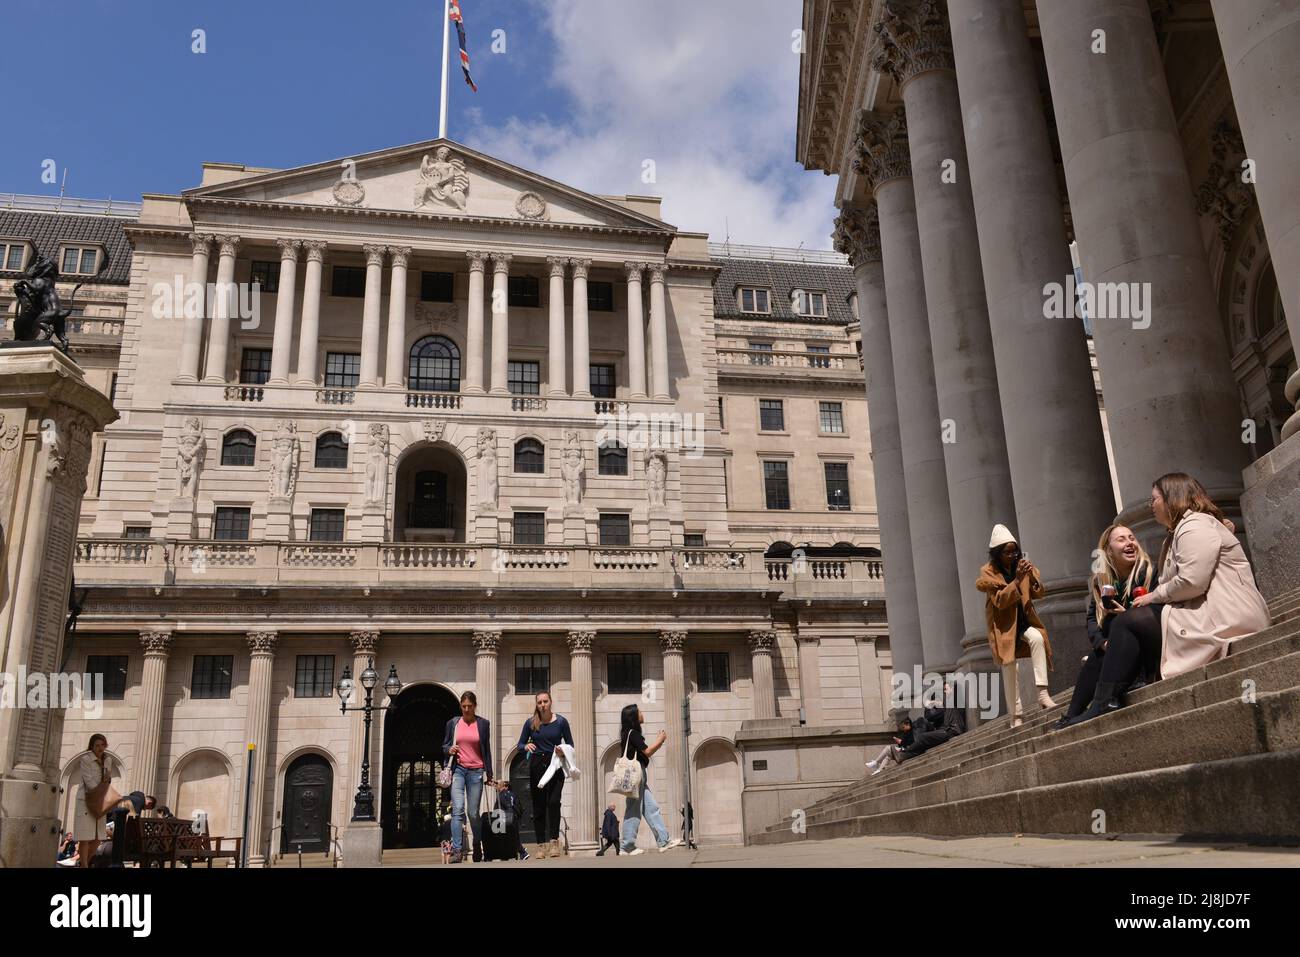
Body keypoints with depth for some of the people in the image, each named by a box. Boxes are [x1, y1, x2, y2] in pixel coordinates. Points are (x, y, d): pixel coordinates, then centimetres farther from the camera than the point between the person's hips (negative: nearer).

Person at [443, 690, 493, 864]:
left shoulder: (483, 723, 5)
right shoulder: (452, 723, 8)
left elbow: (487, 749, 7)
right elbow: (444, 745, 17)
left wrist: (489, 773, 6)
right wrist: (449, 749, -7)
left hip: (476, 771, 0)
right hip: (458, 770, 0)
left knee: (473, 813, 4)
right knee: (458, 809, -14)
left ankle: (478, 848, 23)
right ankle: (457, 850, -15)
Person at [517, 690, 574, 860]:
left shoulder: (561, 721, -1)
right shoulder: (531, 723, 2)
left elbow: (570, 744, 6)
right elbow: (520, 744, 9)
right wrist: (526, 746, -13)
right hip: (537, 765, 2)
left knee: (553, 801, -17)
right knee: (538, 807, 3)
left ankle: (554, 841, -8)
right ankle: (541, 845, 10)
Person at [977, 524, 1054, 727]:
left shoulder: (1021, 565, 2)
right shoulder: (988, 572, -10)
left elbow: (1040, 593, -3)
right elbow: (1000, 601, -20)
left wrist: (1032, 577, -22)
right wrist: (1017, 580, -30)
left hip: (1023, 619, 3)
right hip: (1003, 625, -3)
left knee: (1037, 638, -29)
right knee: (1009, 669, -3)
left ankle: (1042, 693, -28)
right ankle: (1015, 715, 7)